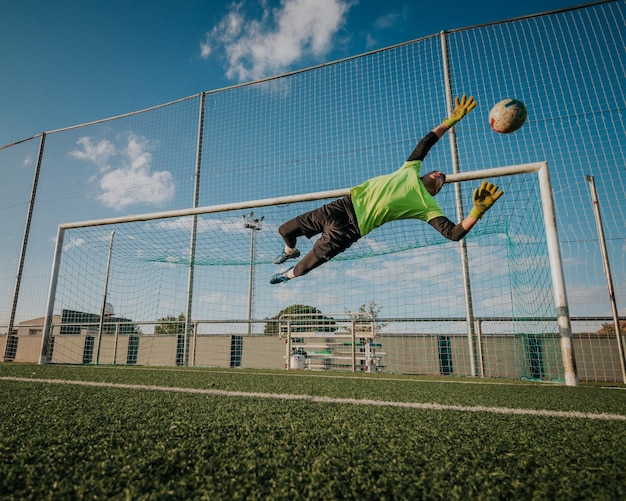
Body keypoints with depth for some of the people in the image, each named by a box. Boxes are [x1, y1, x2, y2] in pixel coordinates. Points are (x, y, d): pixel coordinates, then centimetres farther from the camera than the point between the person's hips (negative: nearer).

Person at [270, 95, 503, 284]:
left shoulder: (429, 206, 1)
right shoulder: (411, 170, 14)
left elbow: (454, 233, -10)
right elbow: (426, 142, 22)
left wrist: (478, 211, -23)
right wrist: (451, 120, 17)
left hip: (350, 229, -4)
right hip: (344, 205, 5)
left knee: (309, 263, -6)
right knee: (285, 230, 11)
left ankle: (288, 275, 31)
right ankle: (290, 251, 47)